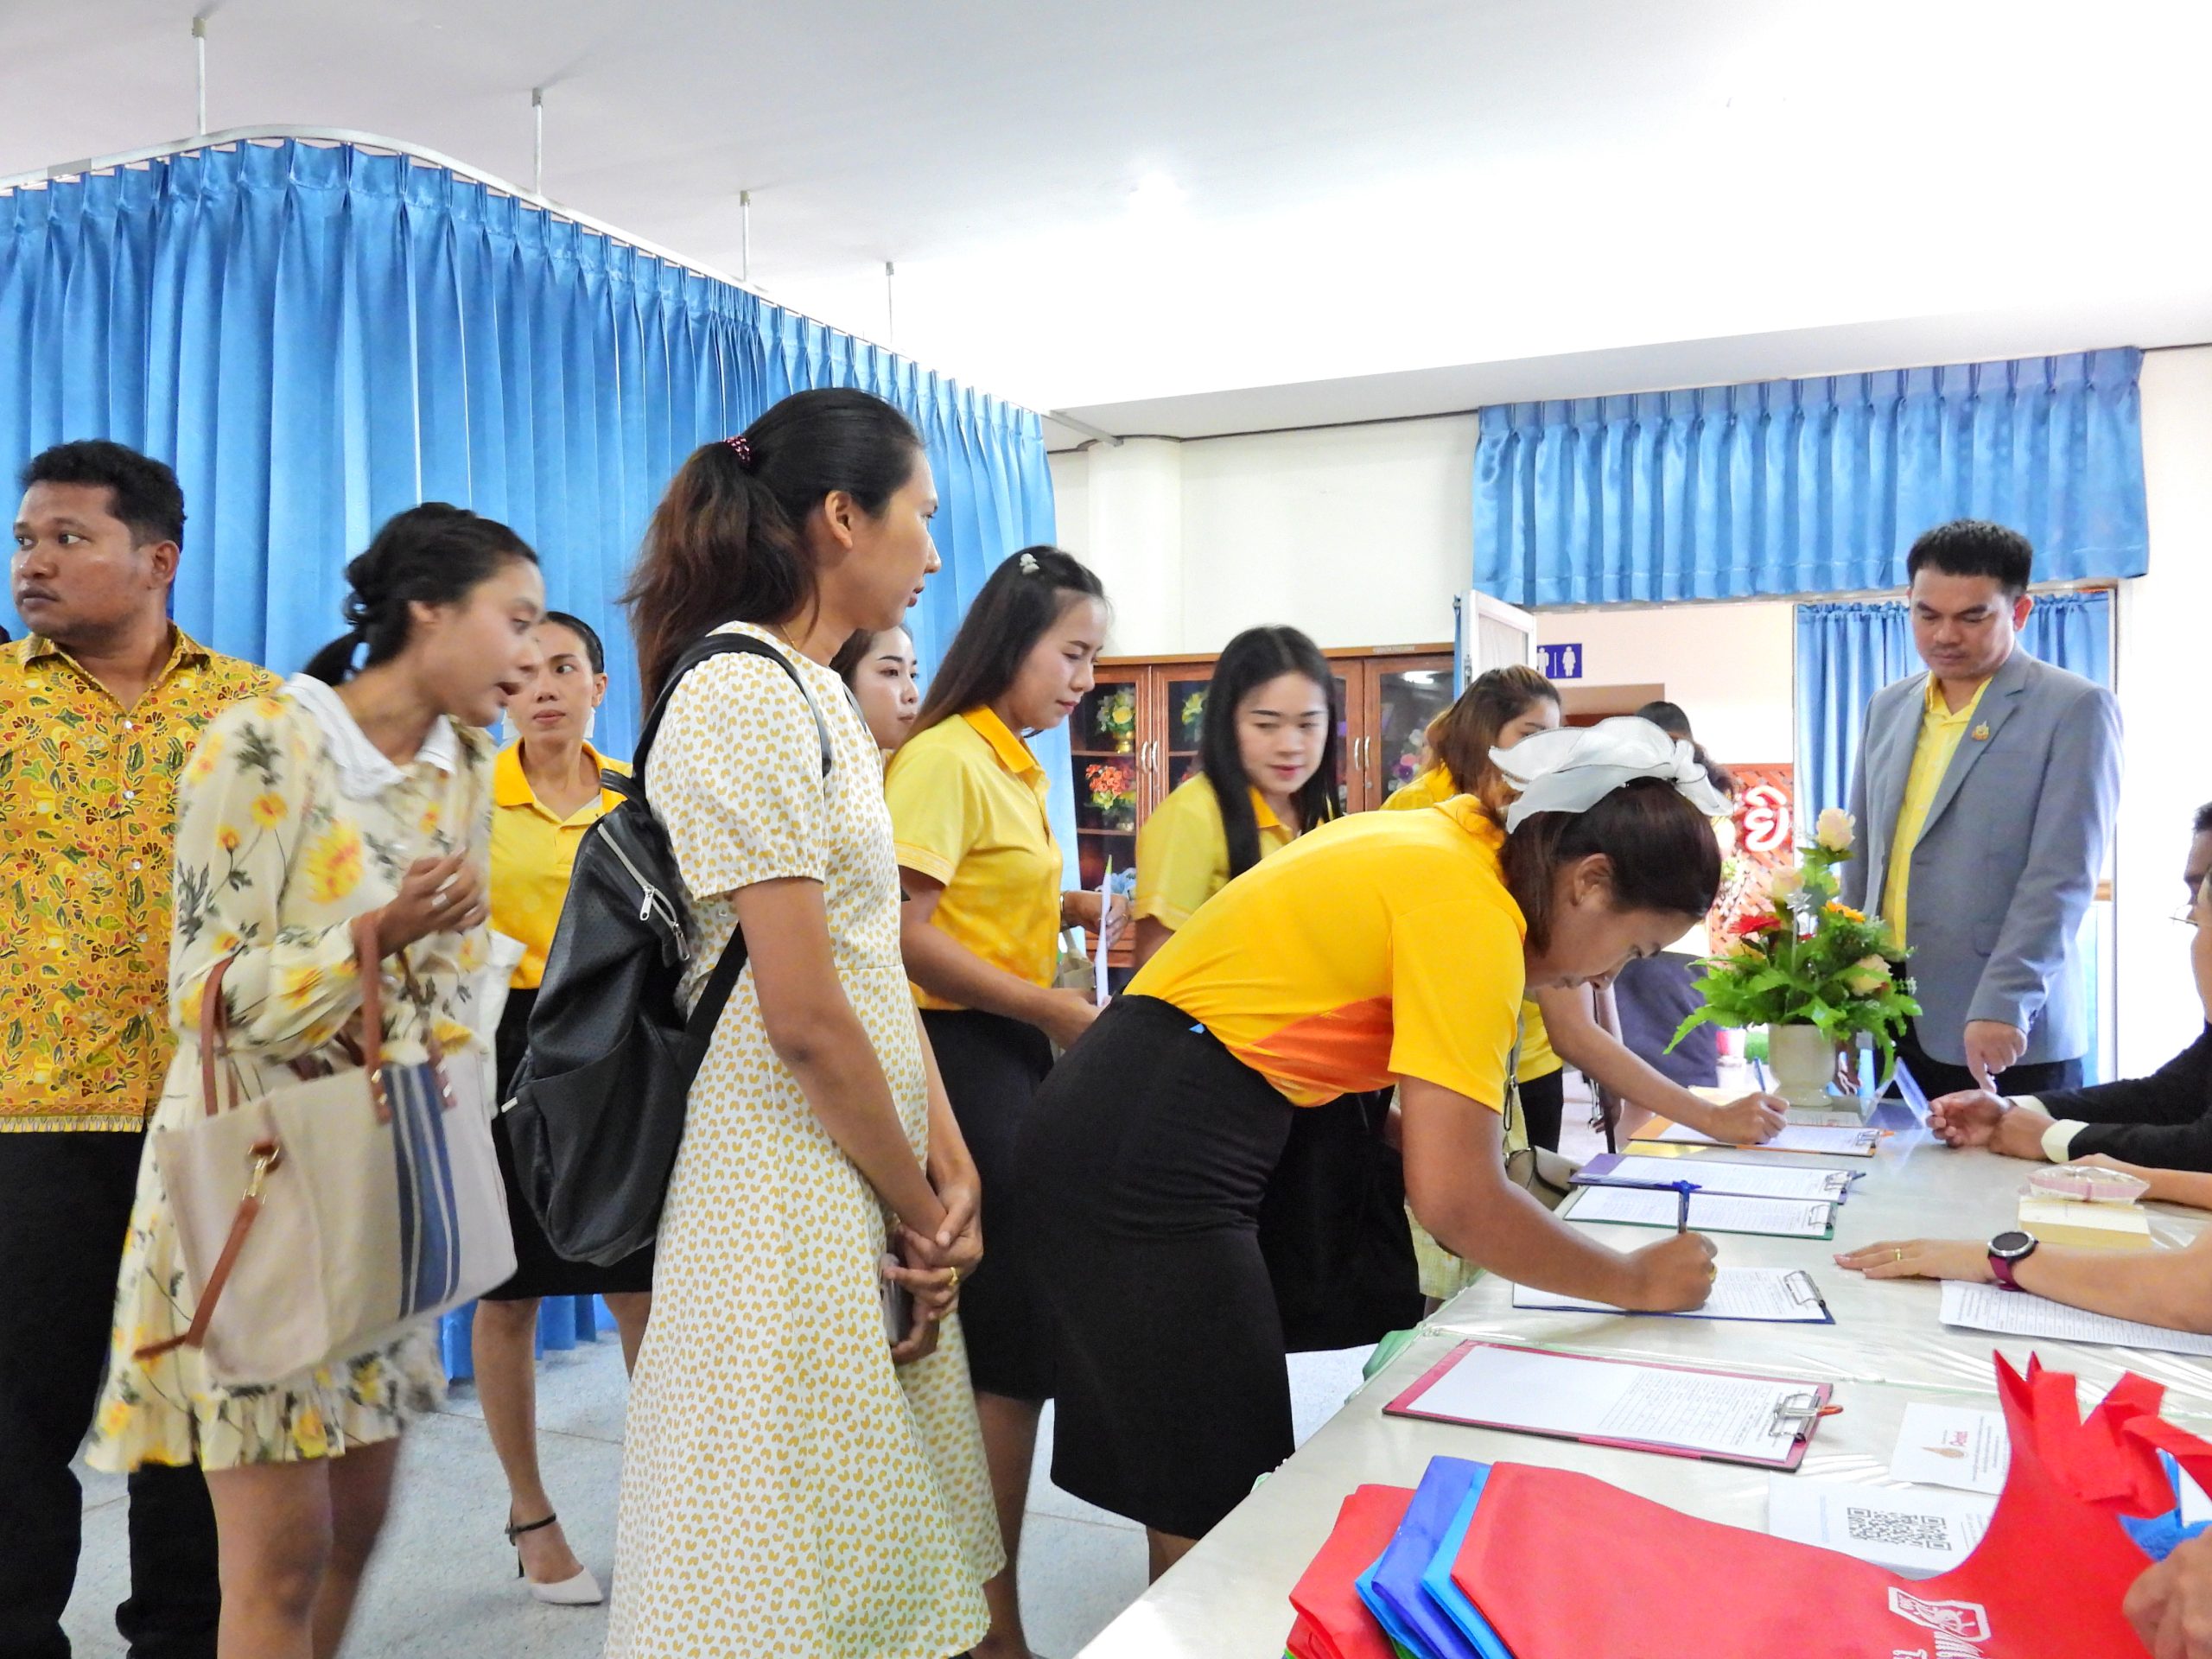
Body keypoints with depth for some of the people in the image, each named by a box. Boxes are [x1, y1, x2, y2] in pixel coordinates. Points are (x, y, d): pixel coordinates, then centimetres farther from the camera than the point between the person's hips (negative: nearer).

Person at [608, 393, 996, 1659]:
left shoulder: (822, 696, 13)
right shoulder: (745, 695, -17)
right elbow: (806, 1016, -20)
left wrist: (952, 1175, 4)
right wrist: (921, 1208, -8)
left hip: (871, 1189, 9)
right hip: (792, 1186, -9)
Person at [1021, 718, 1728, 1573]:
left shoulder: (1437, 838, 11)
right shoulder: (1472, 907, -16)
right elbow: (1457, 1200, -19)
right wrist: (1636, 1283, -5)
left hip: (1108, 1122, 10)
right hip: (1150, 1160, -10)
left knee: (1182, 1487, 18)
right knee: (1221, 1508, 1)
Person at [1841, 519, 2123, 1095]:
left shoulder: (2075, 709, -4)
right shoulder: (1888, 708, 13)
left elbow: (2062, 876, -12)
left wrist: (2002, 1006, -20)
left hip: (2010, 1033, -5)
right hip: (1896, 1026, 5)